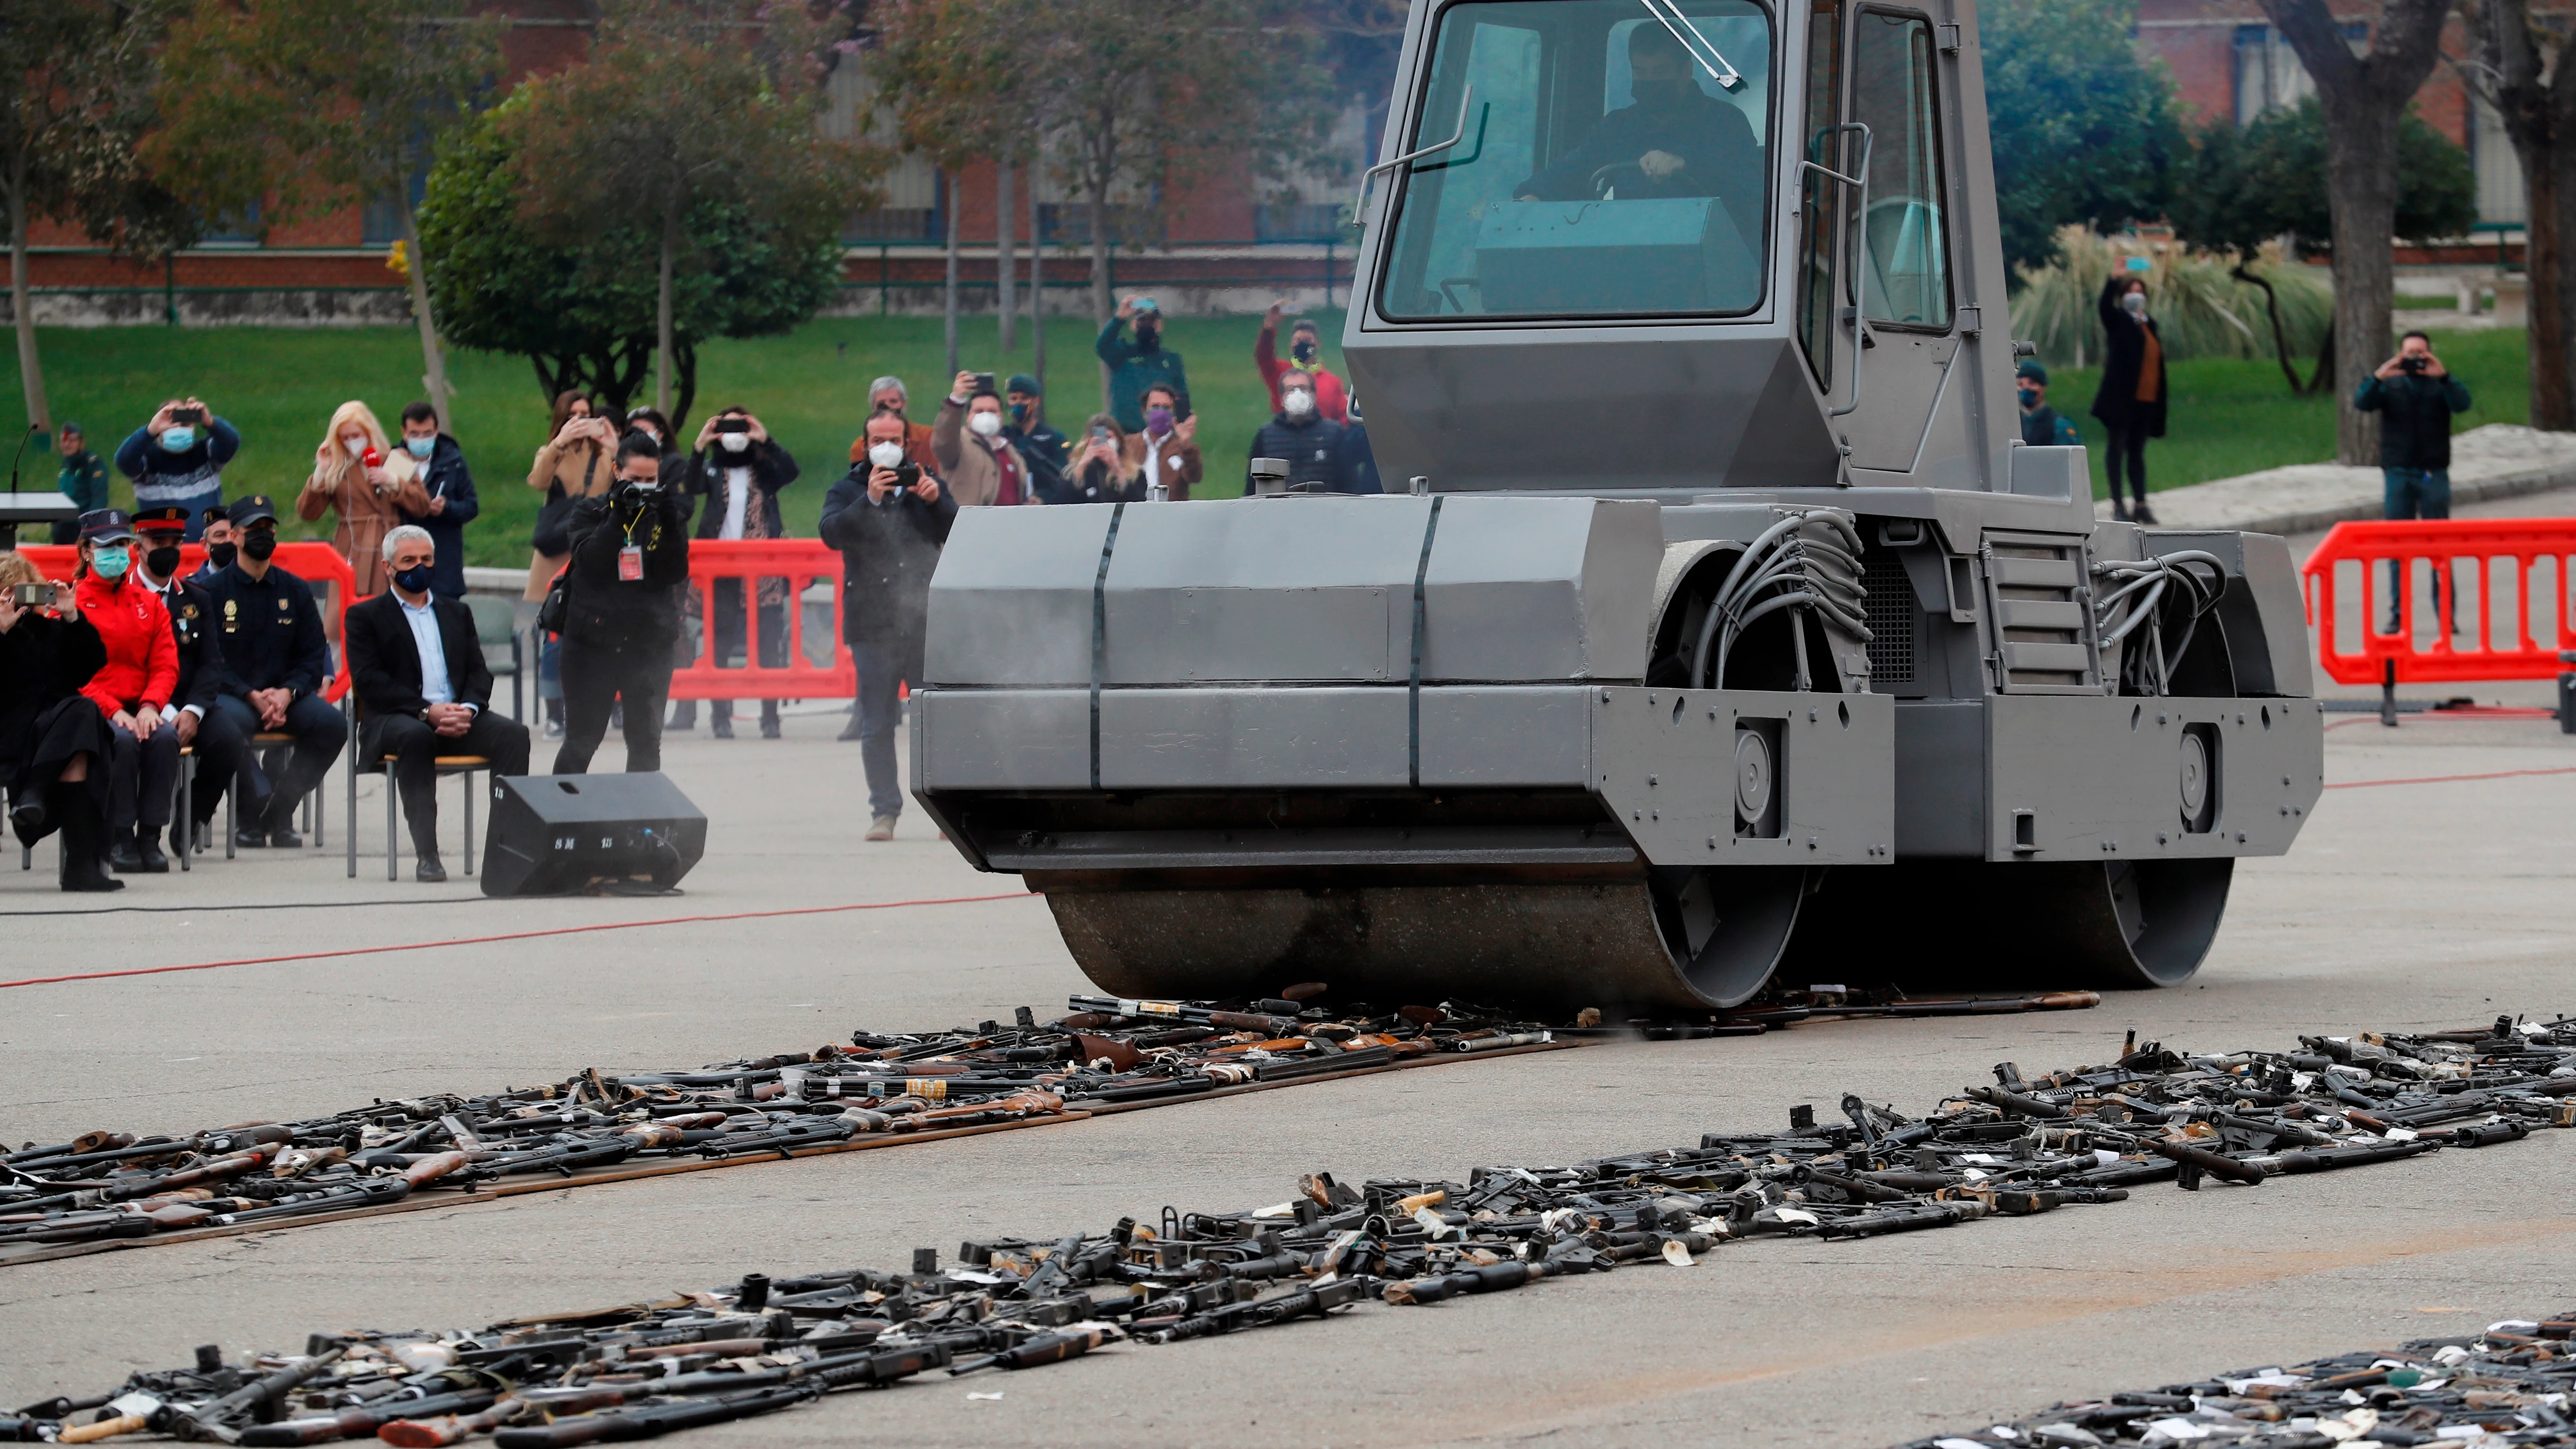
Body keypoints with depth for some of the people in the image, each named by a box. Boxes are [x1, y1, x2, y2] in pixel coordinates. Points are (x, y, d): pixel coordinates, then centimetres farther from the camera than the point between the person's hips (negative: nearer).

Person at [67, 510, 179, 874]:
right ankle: (119, 839, -25)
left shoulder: (148, 603, 14)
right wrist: (113, 711, -18)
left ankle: (151, 836, -24)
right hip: (91, 708, -3)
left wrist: (150, 706, -12)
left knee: (166, 738, -30)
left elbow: (166, 665, 8)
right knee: (123, 741, -35)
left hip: (139, 706, 4)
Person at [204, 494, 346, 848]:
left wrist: (287, 693, -11)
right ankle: (253, 816, -21)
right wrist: (252, 696, -17)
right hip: (232, 694, -4)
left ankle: (278, 812, -12)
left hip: (285, 695, 4)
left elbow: (313, 656, 10)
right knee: (232, 723, -38)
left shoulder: (295, 591, 13)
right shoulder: (214, 590, 1)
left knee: (332, 725, -24)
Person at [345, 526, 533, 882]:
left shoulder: (457, 613, 25)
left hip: (458, 718, 4)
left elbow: (479, 672, 14)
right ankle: (426, 854, -38)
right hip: (394, 719, -4)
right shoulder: (365, 616, 10)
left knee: (513, 733, -24)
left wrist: (468, 709, -10)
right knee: (415, 736, -39)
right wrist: (427, 711, -17)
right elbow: (368, 680, -5)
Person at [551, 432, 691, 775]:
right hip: (594, 640, -1)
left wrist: (669, 522, -15)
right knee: (581, 742, 2)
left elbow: (676, 573, -3)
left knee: (646, 743, 1)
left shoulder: (667, 516, 7)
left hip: (649, 641, 1)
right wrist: (619, 515, -19)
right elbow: (590, 563, -12)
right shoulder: (591, 512, 3)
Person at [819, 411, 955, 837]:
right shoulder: (848, 491, 9)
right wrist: (870, 500, -21)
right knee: (877, 726, 0)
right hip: (873, 623, 0)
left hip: (925, 622, 0)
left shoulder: (924, 483, 14)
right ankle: (884, 811, 5)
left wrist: (936, 501, -11)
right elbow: (832, 533, -9)